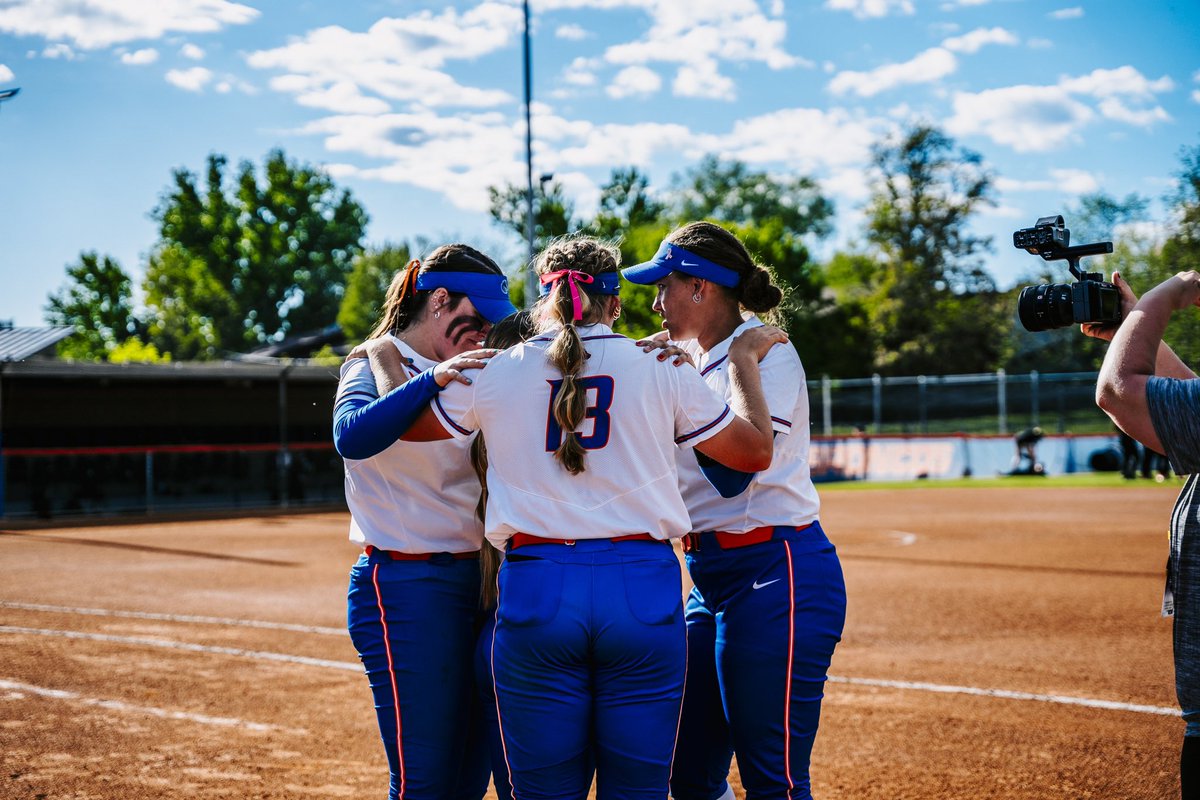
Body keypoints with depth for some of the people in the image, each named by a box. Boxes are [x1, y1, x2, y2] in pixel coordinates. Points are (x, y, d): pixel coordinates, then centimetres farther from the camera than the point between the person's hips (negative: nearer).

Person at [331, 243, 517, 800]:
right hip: (405, 588, -8)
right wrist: (433, 379, -35)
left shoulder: (458, 378, 16)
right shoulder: (375, 366, -7)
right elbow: (352, 437, -28)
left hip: (472, 581, 8)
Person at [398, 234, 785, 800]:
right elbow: (755, 451, 11)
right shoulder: (661, 368, 5)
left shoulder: (497, 372, 6)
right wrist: (743, 361, 25)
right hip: (644, 588, 0)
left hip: (536, 589, 1)